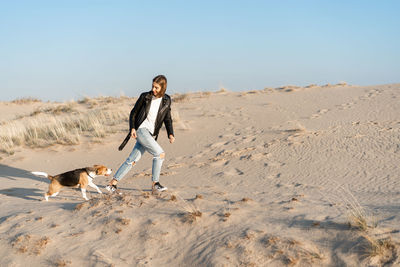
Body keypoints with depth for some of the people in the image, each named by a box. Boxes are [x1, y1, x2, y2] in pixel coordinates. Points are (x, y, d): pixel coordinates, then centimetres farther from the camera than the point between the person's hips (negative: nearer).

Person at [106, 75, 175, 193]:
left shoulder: (166, 101, 6)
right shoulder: (145, 97, -2)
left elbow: (167, 119, 11)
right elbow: (133, 113, 4)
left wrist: (170, 134, -3)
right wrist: (132, 128, -10)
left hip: (151, 135, 4)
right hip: (141, 130, -4)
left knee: (132, 160, 2)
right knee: (160, 154, -17)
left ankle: (112, 183, 10)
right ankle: (155, 184, -6)